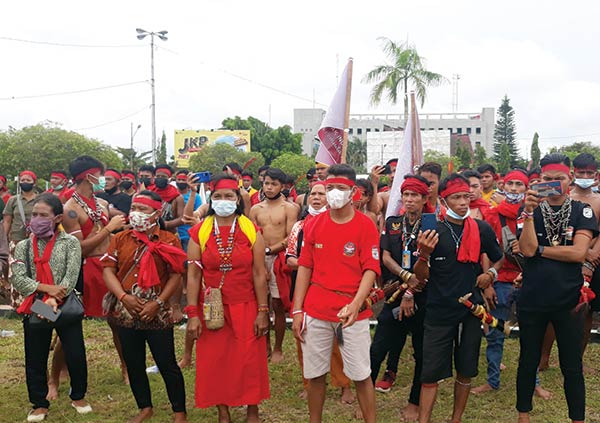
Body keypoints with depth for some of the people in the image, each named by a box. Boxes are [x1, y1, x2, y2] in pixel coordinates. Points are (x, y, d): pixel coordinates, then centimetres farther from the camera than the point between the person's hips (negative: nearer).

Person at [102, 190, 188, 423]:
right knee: (134, 364, 15)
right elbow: (108, 270, 1)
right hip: (125, 313, 4)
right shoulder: (120, 239, 7)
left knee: (167, 365, 2)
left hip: (157, 314, -4)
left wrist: (157, 302, -14)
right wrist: (124, 296, -13)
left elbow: (176, 275, -6)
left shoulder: (169, 241, -2)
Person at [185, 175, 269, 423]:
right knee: (215, 362, 7)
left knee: (250, 360, 3)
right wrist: (193, 314, -6)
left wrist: (262, 311, -5)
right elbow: (193, 275, -2)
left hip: (245, 308, -1)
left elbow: (259, 274, -2)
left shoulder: (251, 231, -2)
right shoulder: (199, 232, -1)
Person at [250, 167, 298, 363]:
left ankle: (278, 348, 12)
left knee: (278, 305, 0)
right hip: (259, 259, 4)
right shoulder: (255, 209, 12)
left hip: (278, 259, -3)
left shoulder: (289, 208, 0)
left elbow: (290, 238, -6)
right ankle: (265, 344, 19)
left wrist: (270, 250, -15)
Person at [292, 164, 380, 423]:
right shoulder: (314, 225, 6)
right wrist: (297, 310, 3)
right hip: (315, 311, 3)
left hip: (352, 312, -3)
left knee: (361, 375, 3)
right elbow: (304, 268, 8)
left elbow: (371, 269, -9)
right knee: (314, 374, 10)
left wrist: (356, 303, -25)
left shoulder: (365, 225, -3)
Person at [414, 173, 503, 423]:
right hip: (439, 311, -2)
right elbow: (421, 276, -4)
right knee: (431, 372, -1)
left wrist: (491, 273, -3)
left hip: (471, 310, 3)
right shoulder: (432, 231, -5)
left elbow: (498, 259, 18)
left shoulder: (481, 230, 1)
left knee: (466, 371, 12)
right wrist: (424, 254, -23)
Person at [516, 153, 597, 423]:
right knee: (528, 361, 13)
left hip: (569, 300, -1)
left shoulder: (582, 211, 0)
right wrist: (529, 212, -20)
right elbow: (527, 250, -13)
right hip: (532, 299, 1)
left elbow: (579, 252, -13)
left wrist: (540, 250, -10)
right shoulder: (531, 211, 2)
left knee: (572, 367, 7)